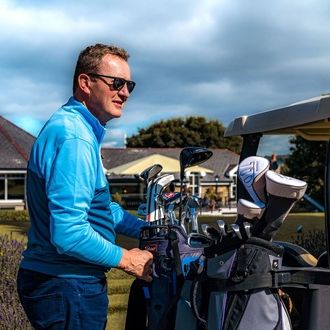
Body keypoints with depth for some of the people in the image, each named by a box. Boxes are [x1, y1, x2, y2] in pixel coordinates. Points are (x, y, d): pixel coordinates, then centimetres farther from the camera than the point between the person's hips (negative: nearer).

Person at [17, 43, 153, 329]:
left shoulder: (83, 131, 13)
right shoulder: (74, 139, -22)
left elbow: (100, 206, 22)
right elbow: (68, 234, -29)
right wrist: (125, 259, -15)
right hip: (67, 287, -10)